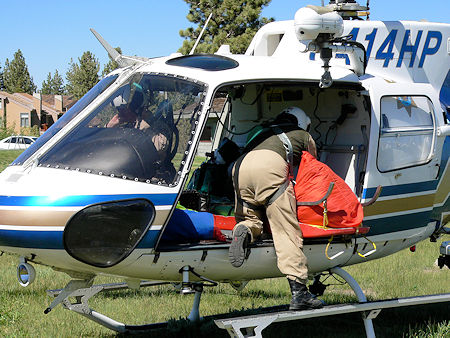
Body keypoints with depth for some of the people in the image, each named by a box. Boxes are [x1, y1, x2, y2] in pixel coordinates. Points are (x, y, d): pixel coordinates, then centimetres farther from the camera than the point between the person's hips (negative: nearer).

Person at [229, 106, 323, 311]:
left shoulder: (265, 133, 41)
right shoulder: (305, 136, 32)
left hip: (241, 166, 4)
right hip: (271, 165, -4)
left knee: (251, 217, 22)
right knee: (287, 231, -5)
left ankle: (245, 230, -15)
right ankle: (299, 292, -13)